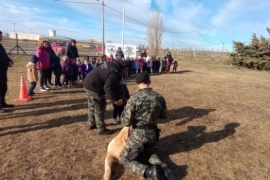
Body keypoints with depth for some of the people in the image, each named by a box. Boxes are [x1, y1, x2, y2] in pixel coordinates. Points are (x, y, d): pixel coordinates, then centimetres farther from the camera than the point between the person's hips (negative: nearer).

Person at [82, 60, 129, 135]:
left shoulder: (111, 64, 12)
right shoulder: (116, 73, -20)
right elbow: (108, 87, -27)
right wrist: (115, 99, -19)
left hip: (88, 83, 11)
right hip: (94, 86, -11)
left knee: (92, 106, 24)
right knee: (100, 108, 3)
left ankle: (92, 124, 42)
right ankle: (101, 129, 16)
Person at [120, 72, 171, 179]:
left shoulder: (134, 98, -21)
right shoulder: (160, 98, -7)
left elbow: (126, 122, -18)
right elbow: (163, 115, 9)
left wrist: (124, 112, 1)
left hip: (138, 134, -5)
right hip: (152, 133, 5)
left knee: (126, 160, 12)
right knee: (150, 152, 33)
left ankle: (149, 171, -13)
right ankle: (161, 167, 1)